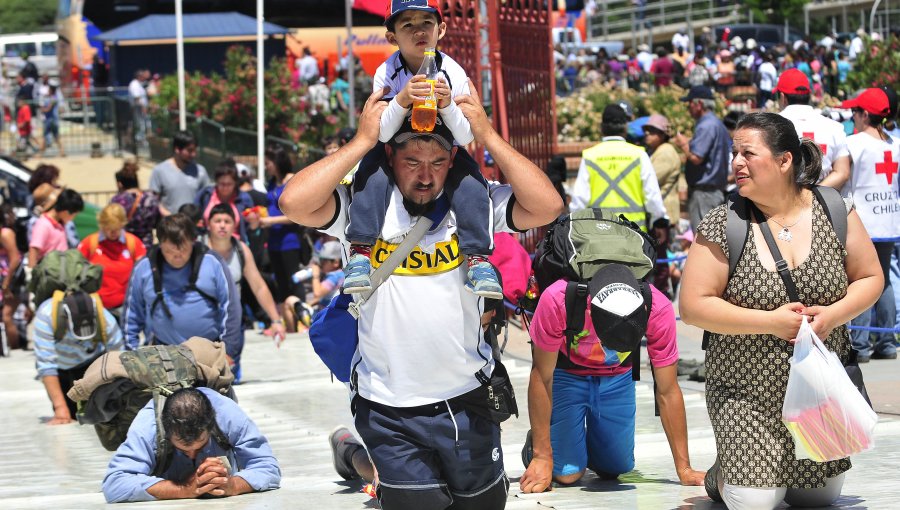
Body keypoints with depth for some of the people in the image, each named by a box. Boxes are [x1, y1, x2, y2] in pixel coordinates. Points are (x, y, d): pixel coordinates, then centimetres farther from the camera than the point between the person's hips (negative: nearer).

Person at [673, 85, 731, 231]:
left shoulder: (706, 126, -17)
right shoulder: (717, 124, 17)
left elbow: (696, 157, -24)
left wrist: (683, 144, -6)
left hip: (704, 191, -11)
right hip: (717, 190, 11)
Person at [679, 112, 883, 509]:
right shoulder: (722, 226, -12)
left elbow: (870, 278, 3)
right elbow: (693, 307, -14)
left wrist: (835, 313, -17)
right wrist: (771, 321, -21)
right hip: (748, 397, -3)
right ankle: (722, 476, 24)